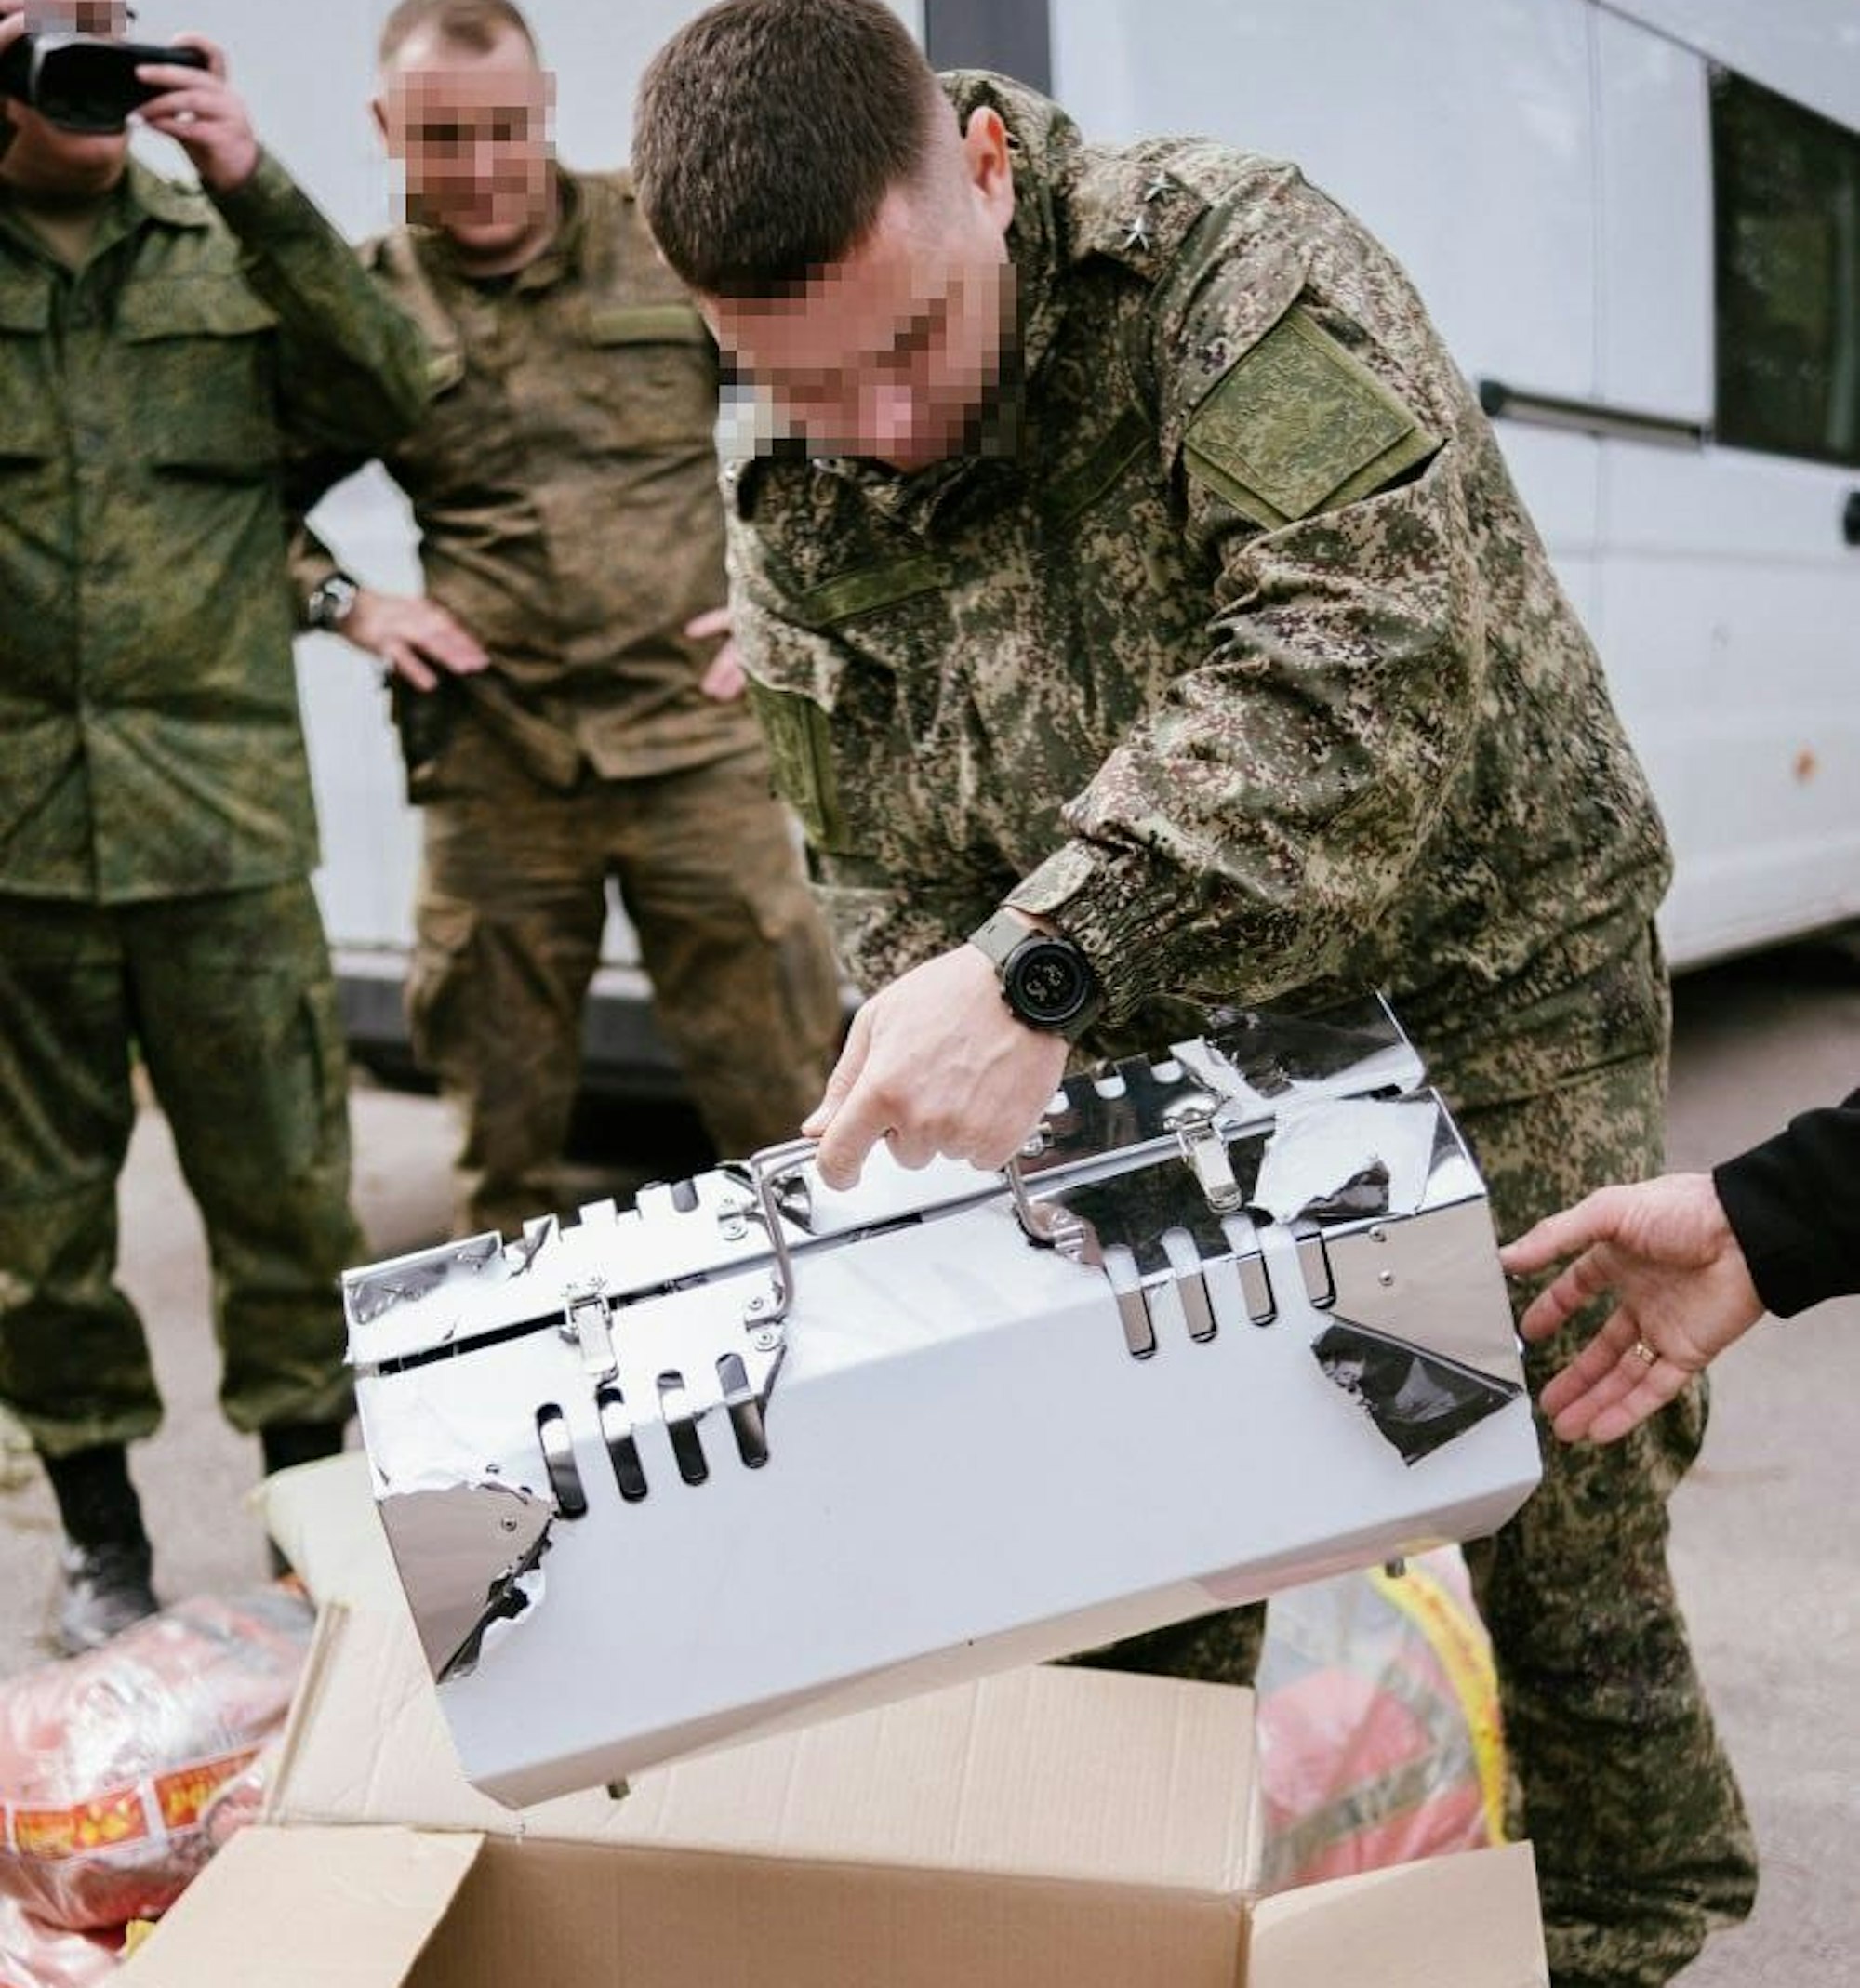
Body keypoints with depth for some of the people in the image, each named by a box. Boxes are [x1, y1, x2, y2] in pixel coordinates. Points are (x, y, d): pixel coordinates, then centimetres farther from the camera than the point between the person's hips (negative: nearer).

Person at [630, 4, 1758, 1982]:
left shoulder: (1236, 267, -23)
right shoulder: (790, 517, -5)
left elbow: (1369, 659, -39)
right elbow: (888, 883, 1)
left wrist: (1044, 964, -47)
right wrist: (950, 1089, -18)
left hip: (1485, 978, -4)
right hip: (1166, 1050, 5)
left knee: (1559, 1516, 0)